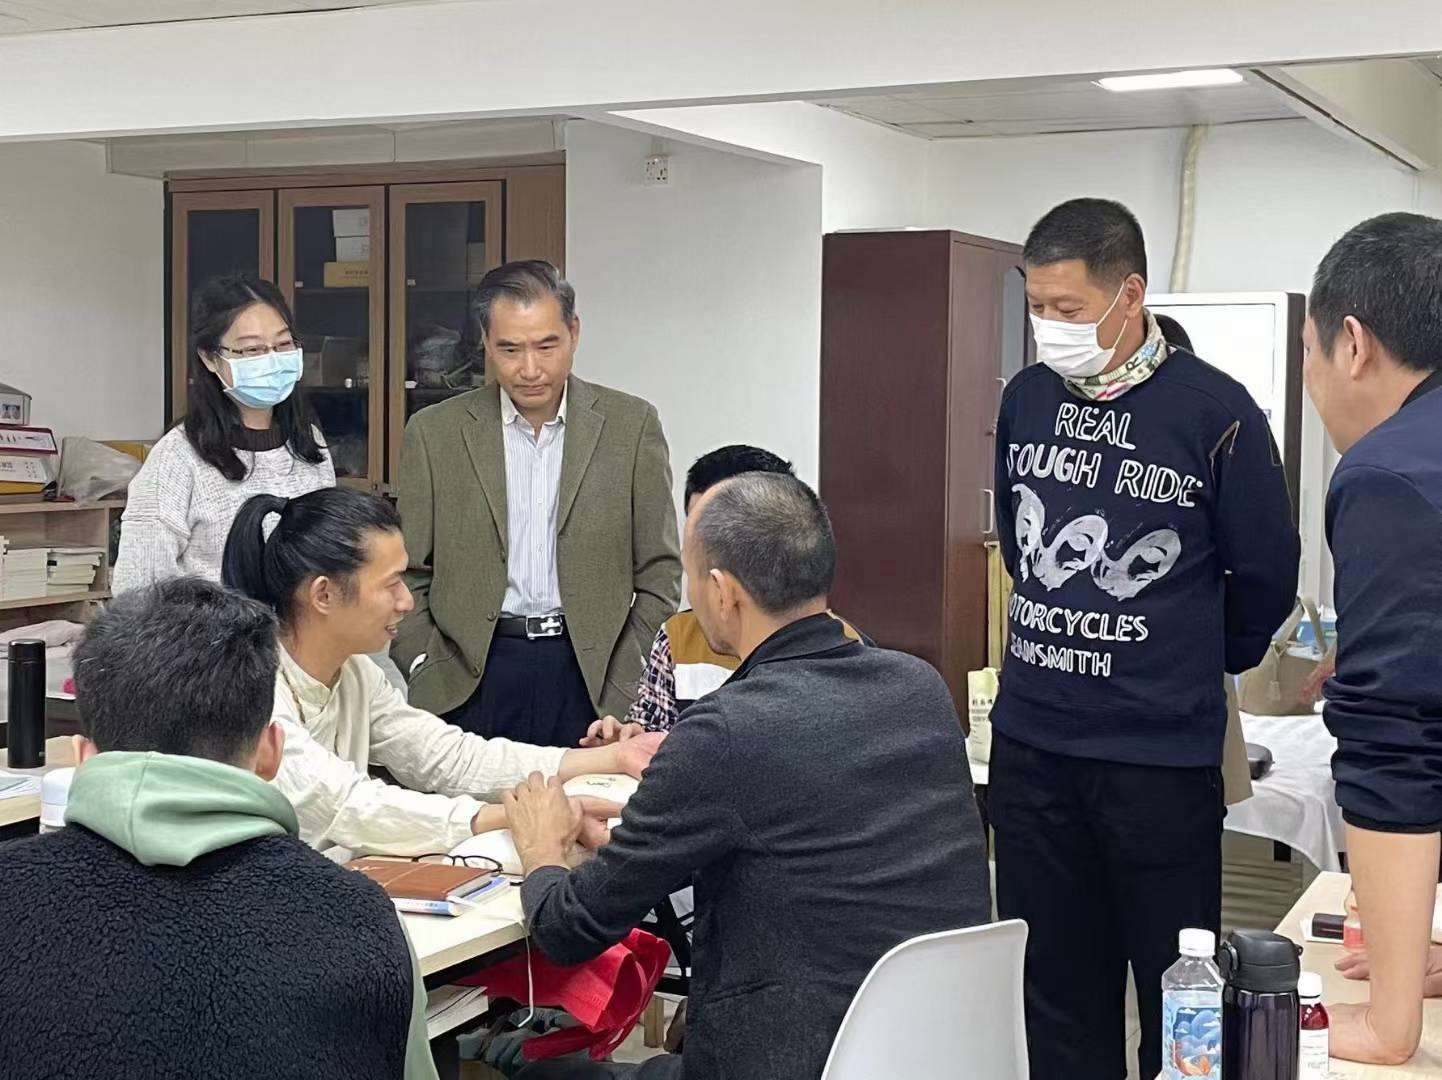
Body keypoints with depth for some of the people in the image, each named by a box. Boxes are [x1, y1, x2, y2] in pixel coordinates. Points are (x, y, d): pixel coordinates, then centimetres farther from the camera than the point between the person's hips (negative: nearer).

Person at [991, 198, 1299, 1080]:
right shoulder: (1027, 397, 4)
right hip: (1029, 744, 4)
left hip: (1162, 756, -4)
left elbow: (1265, 576, 1)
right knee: (1058, 991, 13)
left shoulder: (1214, 411, -11)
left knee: (1179, 1001, 6)